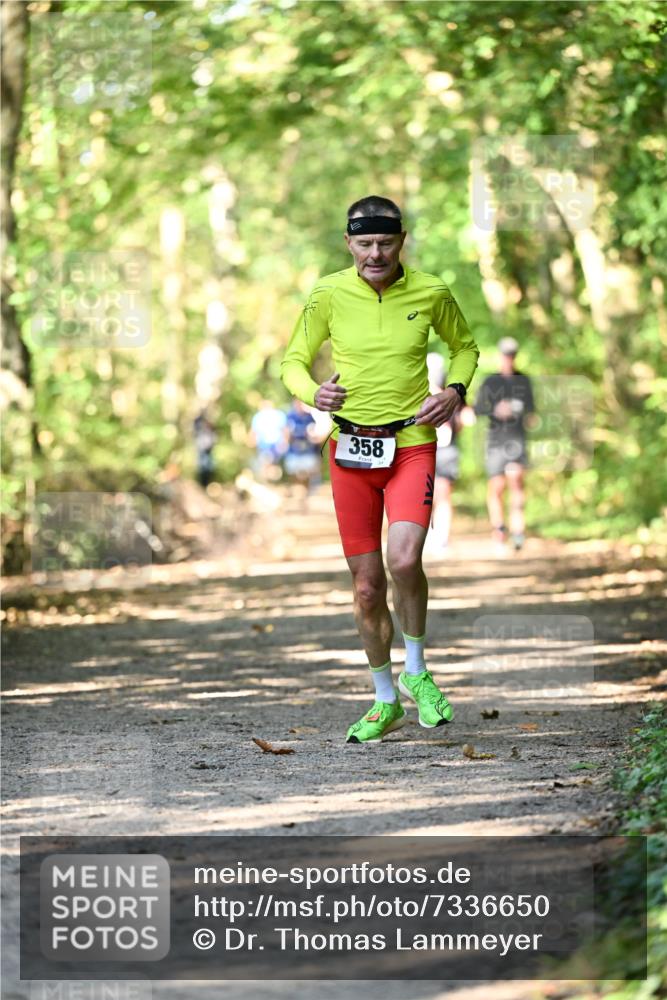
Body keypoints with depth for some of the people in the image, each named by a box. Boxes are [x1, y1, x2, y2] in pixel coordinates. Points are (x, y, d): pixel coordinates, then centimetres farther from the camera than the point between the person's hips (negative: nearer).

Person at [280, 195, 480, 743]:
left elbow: (465, 346, 16)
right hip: (350, 448, 2)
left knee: (404, 560, -24)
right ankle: (386, 701, 23)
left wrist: (455, 390, -3)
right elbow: (294, 361, 9)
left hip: (412, 444, -1)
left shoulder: (431, 293, -2)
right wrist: (313, 393, -13)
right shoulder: (328, 295, -2)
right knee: (367, 586, 4)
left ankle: (416, 670, 2)